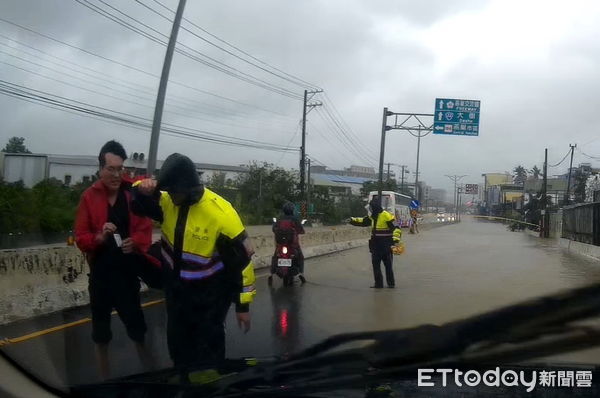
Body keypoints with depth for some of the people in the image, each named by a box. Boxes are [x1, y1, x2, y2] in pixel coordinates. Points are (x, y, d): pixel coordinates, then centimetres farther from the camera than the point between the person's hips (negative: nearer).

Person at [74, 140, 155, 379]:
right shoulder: (89, 197, -3)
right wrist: (99, 237, -23)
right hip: (100, 271, 1)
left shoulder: (133, 194, -4)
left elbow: (145, 228, -2)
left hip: (128, 270, -1)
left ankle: (149, 369, 28)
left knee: (136, 323, 8)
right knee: (101, 328, 12)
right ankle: (105, 377, 30)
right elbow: (80, 238, -4)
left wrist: (136, 242, -22)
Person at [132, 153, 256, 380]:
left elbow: (242, 260, -20)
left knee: (208, 352, 5)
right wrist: (143, 189, -21)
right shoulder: (168, 201, -11)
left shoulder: (221, 215, -27)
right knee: (178, 345, 20)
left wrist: (243, 305, -14)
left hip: (210, 294, -5)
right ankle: (185, 383, 43)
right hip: (176, 289, 6)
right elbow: (139, 204, 6)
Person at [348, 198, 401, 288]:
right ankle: (378, 283, 13)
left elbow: (396, 228, -18)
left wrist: (395, 240, -25)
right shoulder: (373, 217, 9)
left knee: (388, 264, 3)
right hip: (375, 245, 8)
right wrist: (352, 220, 14)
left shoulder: (387, 216, -16)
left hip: (385, 246, -8)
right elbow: (363, 221, 22)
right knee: (375, 264, 7)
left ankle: (391, 283, 14)